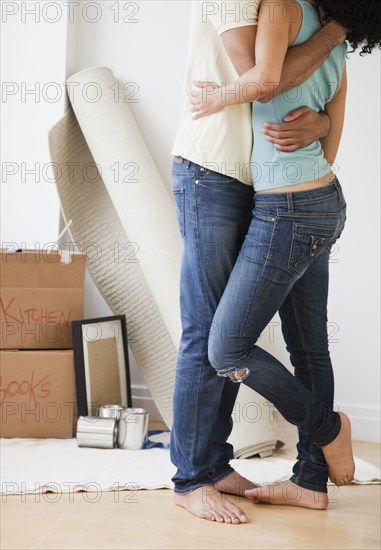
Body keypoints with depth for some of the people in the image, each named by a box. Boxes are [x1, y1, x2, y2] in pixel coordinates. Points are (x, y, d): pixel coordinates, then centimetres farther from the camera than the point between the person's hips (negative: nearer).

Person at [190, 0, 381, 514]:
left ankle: (326, 427, 14)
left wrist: (220, 96, -11)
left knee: (226, 350, -2)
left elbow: (265, 76, -30)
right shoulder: (335, 46, 12)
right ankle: (311, 480, 18)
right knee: (308, 345, 11)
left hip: (287, 213, -10)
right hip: (325, 202, 10)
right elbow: (330, 147, 16)